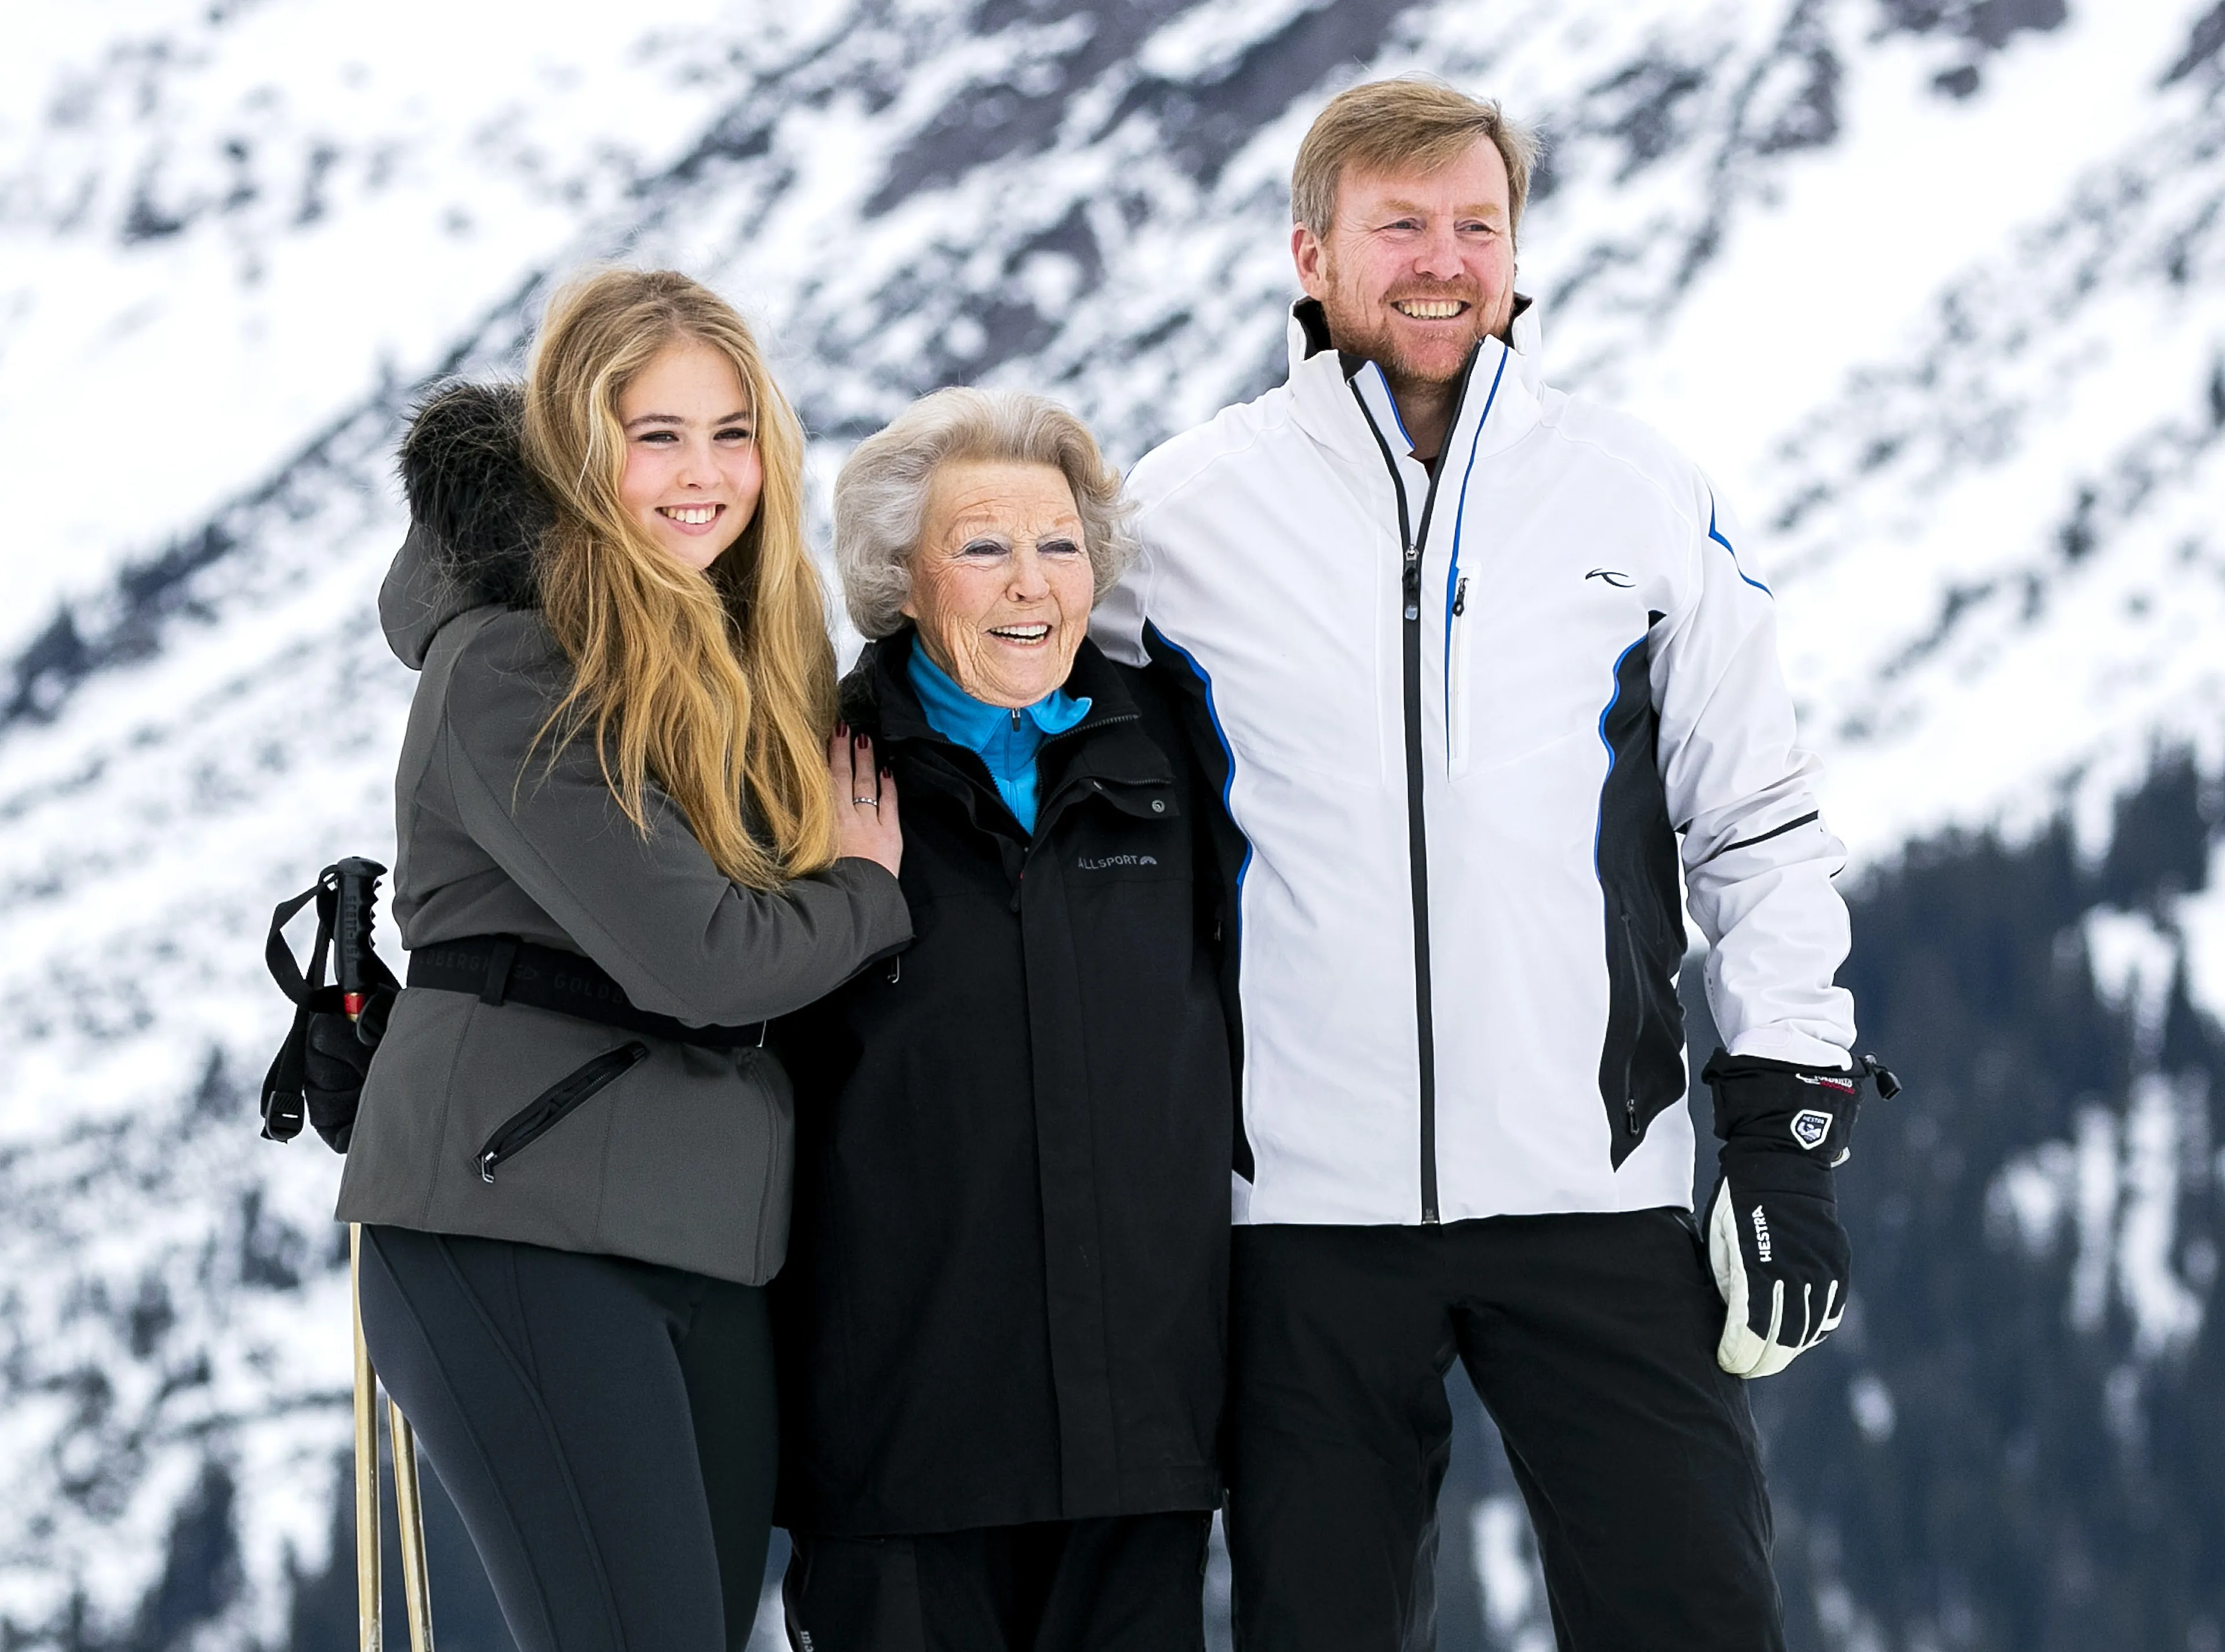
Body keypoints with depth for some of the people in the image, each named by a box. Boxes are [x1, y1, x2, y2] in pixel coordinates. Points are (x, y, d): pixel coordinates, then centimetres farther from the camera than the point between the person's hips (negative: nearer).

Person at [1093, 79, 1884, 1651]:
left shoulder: (1650, 498, 5)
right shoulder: (1181, 510, 4)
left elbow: (1758, 827, 9)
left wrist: (1791, 1123, 2)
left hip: (1599, 1184, 0)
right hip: (1303, 1200, 0)